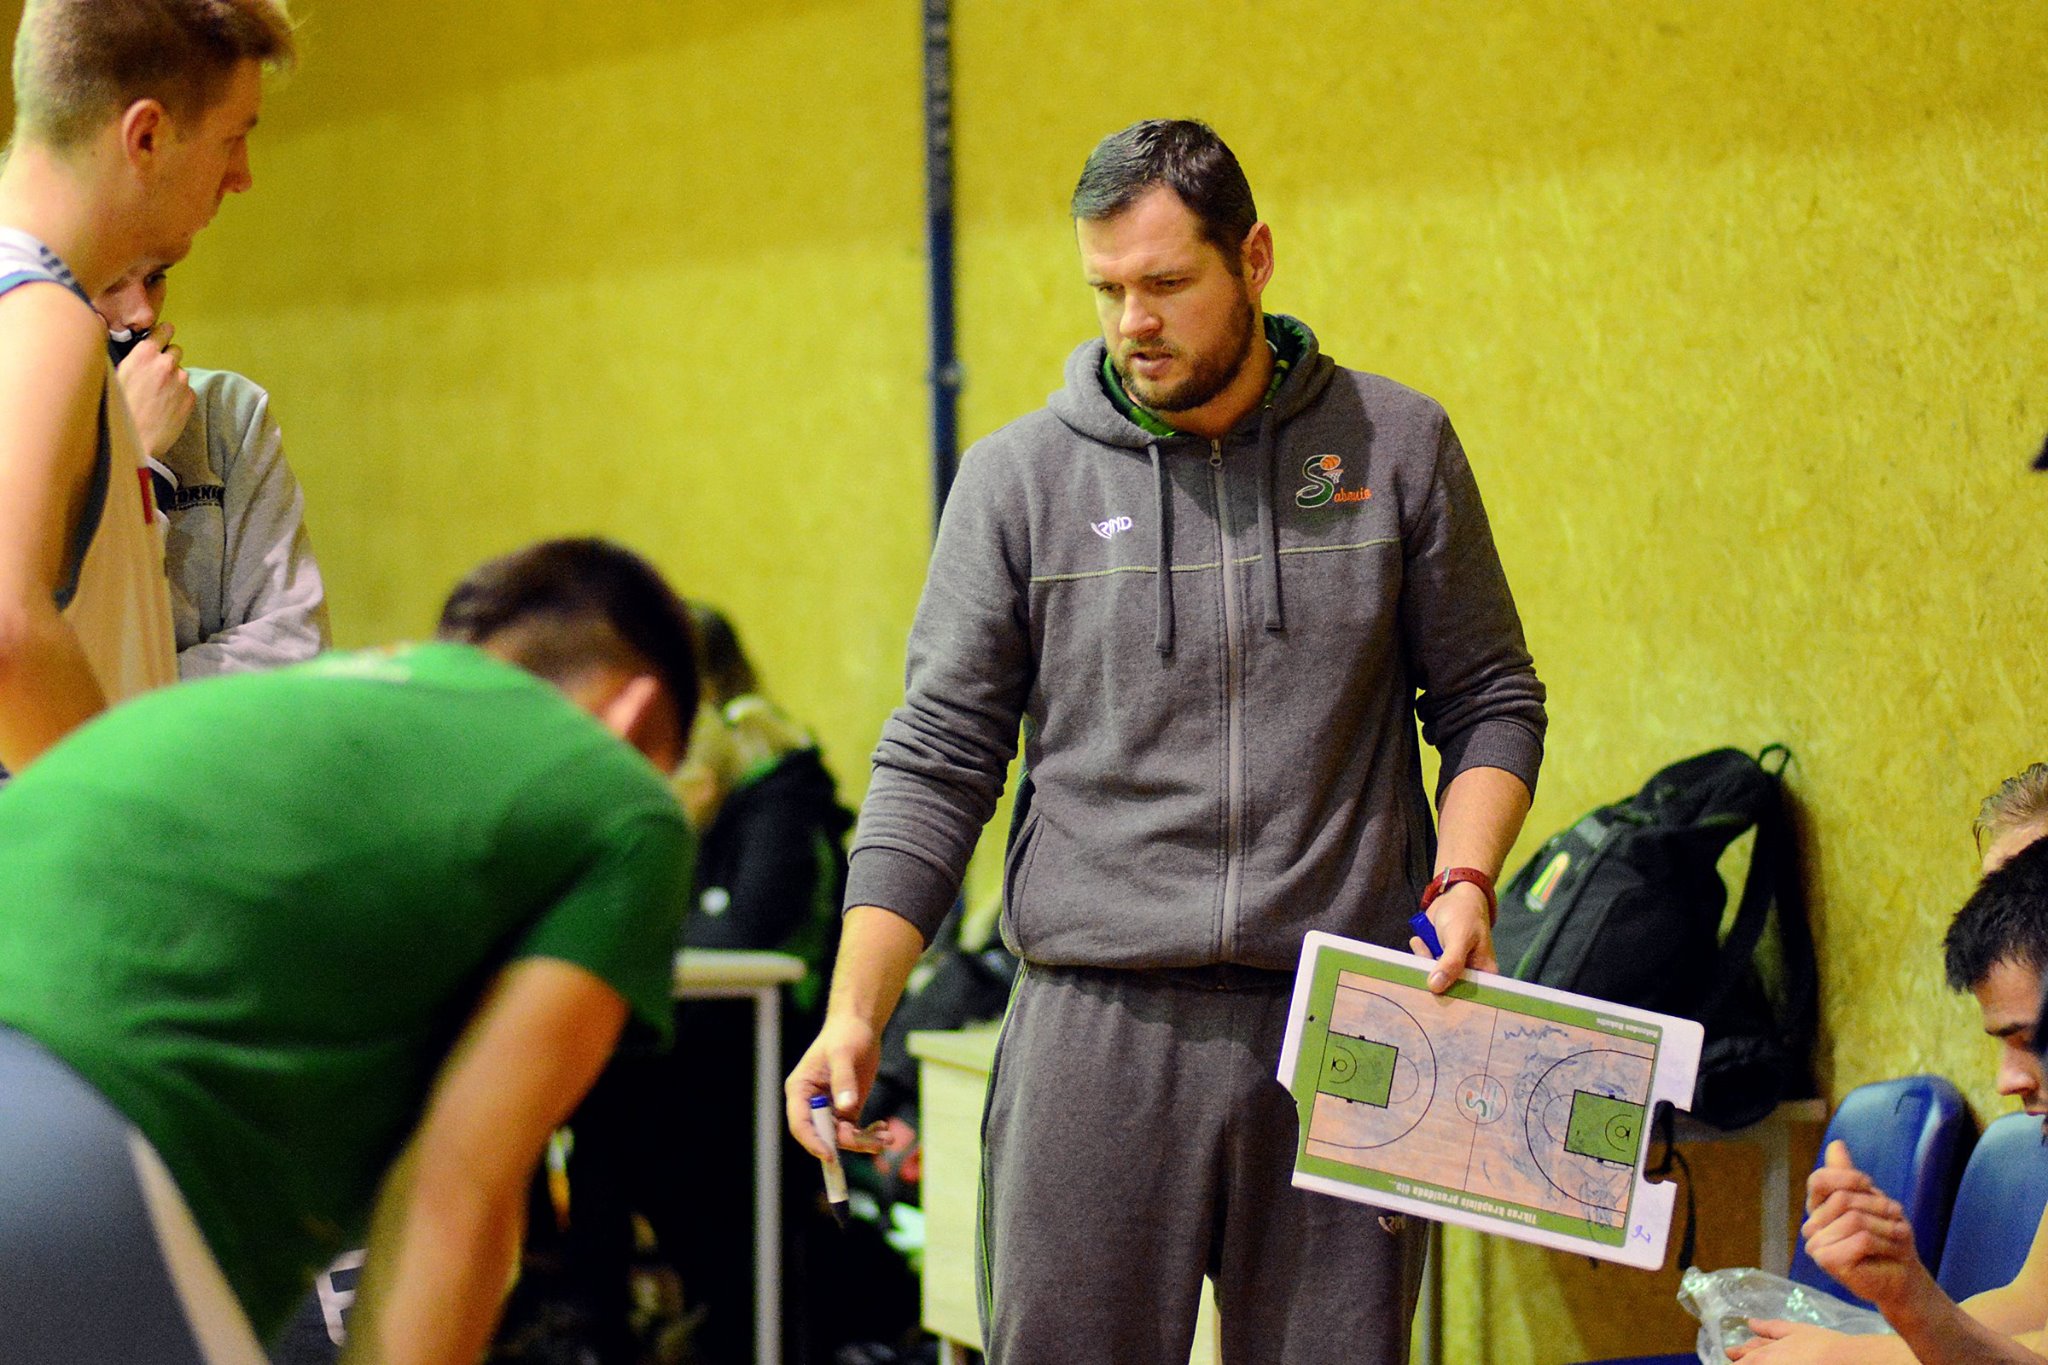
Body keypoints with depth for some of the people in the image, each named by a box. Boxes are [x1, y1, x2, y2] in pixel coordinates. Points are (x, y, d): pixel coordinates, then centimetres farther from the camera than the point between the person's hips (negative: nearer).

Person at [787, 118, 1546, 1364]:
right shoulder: (1021, 479, 5)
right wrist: (856, 1013, -6)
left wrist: (1464, 880, -7)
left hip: (1344, 1032, 0)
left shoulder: (1396, 448, 7)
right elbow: (937, 763, 4)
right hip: (1095, 1029, 0)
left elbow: (1490, 701, 12)